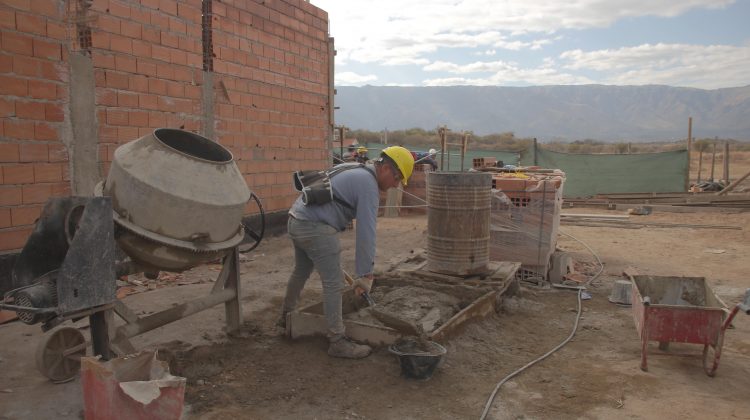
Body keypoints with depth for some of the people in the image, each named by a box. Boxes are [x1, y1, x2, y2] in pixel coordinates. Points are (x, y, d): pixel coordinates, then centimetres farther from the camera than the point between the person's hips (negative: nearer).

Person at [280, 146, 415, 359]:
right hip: (316, 228, -10)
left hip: (296, 220, 10)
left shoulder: (353, 170, 17)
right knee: (333, 283, -4)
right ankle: (338, 342, 4)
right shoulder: (368, 185, -12)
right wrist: (365, 275, -16)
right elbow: (366, 233, -17)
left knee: (301, 272, 27)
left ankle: (286, 316, 47)